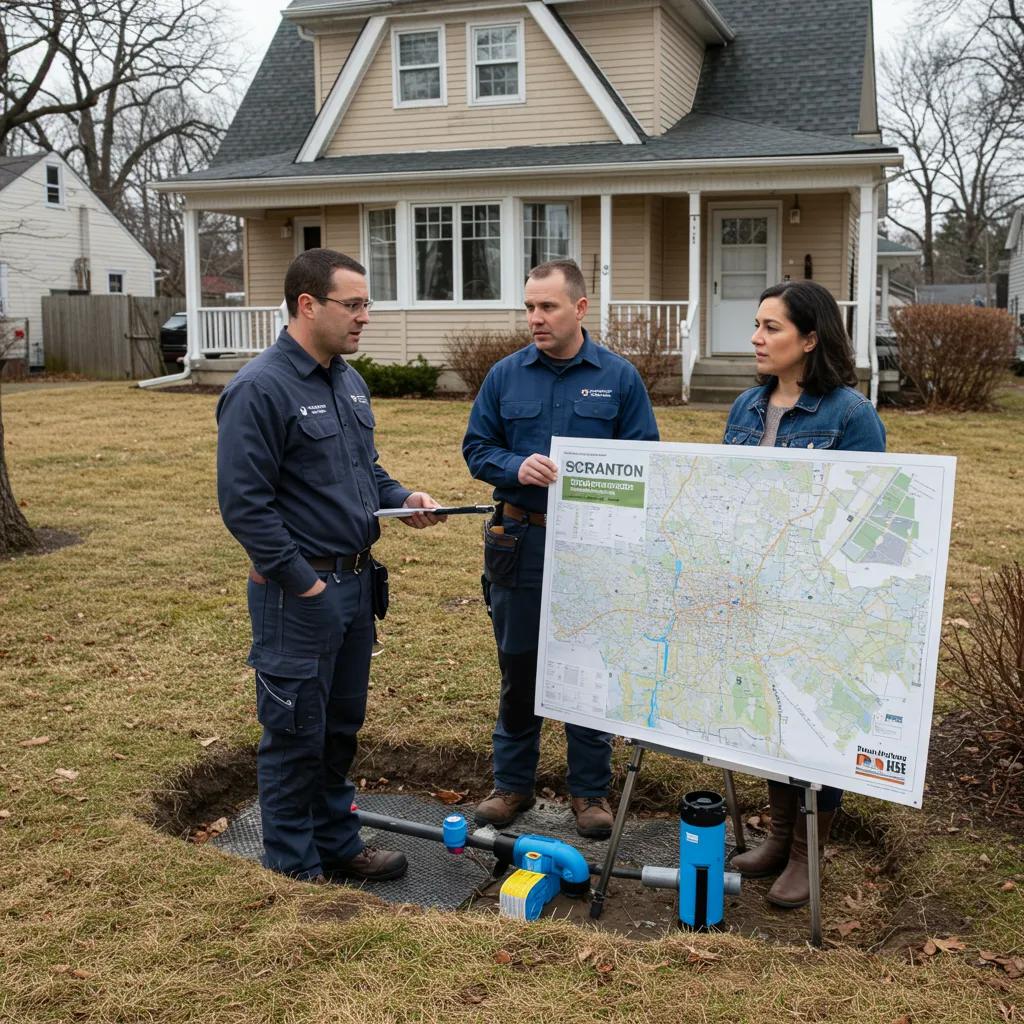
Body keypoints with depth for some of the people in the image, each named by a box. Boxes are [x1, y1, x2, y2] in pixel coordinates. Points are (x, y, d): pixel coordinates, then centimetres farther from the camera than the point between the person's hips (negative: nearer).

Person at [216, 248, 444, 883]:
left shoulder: (348, 381, 10)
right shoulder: (261, 389, -17)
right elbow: (245, 503, -19)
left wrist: (401, 498, 2)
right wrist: (303, 582, -17)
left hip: (357, 581, 8)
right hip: (299, 593, -8)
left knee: (341, 728, 18)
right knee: (296, 735, 5)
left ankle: (338, 844, 33)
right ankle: (295, 867, 20)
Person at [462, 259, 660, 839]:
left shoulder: (619, 377, -1)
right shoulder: (505, 376, 4)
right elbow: (477, 448, 6)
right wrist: (516, 467, -14)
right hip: (520, 544, 2)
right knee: (519, 668, 11)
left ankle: (591, 791, 22)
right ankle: (513, 783, 27)